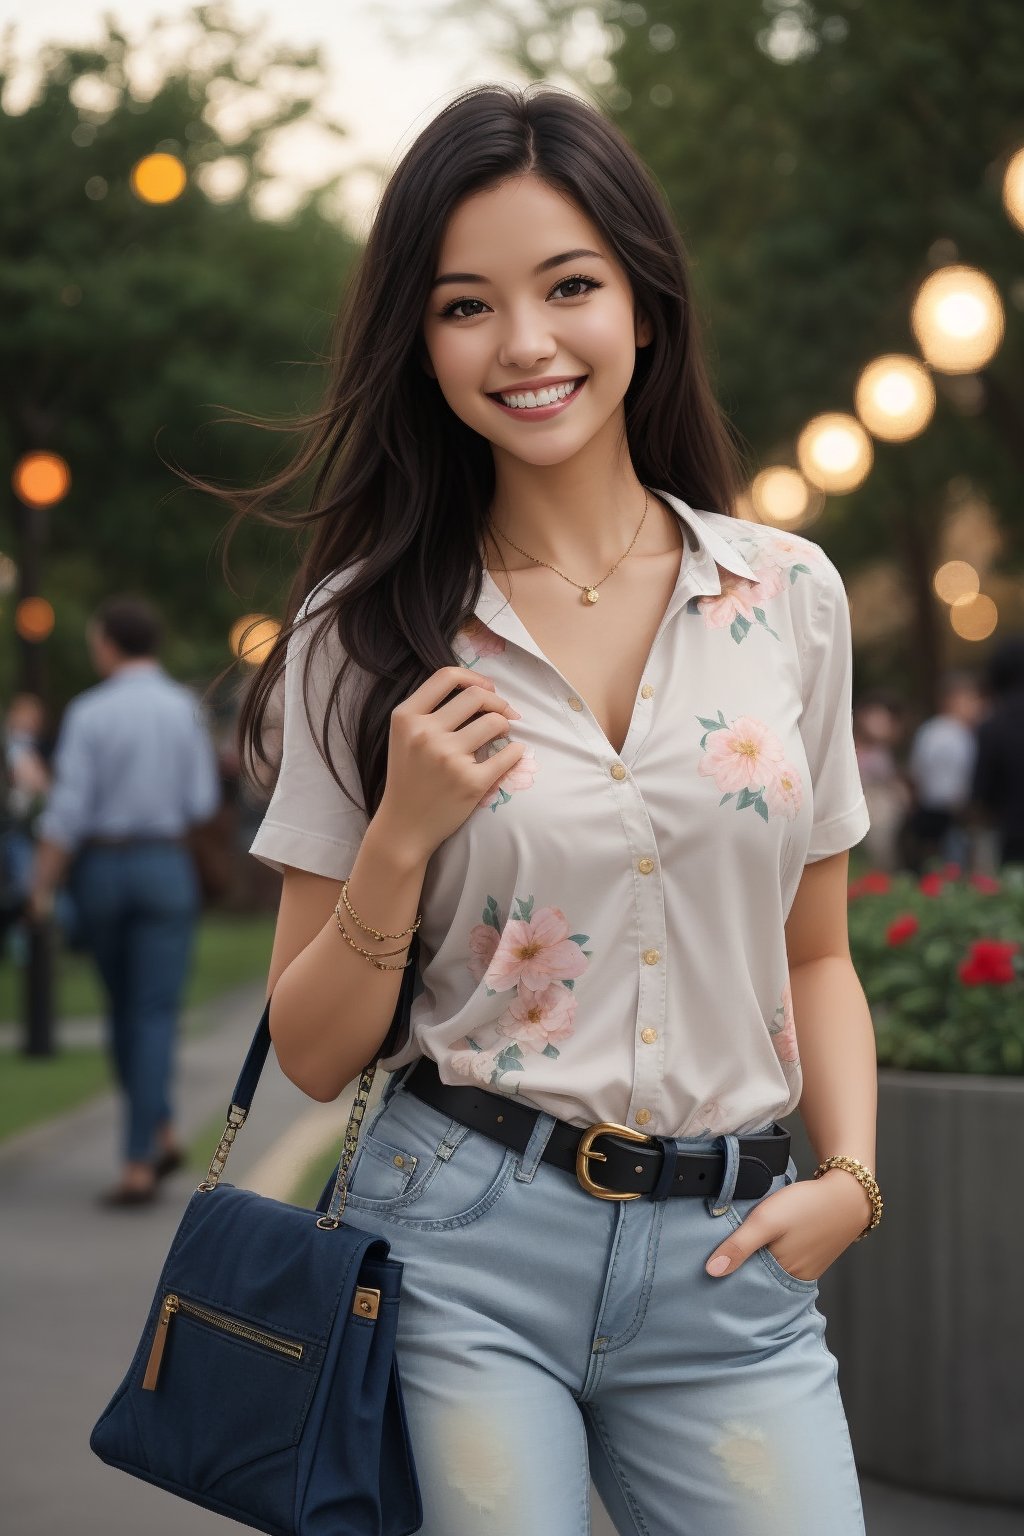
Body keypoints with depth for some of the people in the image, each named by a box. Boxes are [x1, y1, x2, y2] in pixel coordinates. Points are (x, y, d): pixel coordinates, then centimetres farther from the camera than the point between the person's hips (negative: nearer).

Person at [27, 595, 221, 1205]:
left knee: (124, 1009, 20)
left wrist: (43, 886, -2)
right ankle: (139, 1165, -9)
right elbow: (202, 802, -3)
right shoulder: (187, 709, -4)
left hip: (100, 867, 1)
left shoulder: (88, 713, -6)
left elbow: (68, 810, -11)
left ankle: (160, 1134, 22)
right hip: (166, 868, -1)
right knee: (155, 1016, -2)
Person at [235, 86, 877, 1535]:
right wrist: (402, 836, -13)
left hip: (731, 1256, 2)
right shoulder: (368, 633, -1)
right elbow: (314, 1055, 2)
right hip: (462, 1250, -1)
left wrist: (849, 1175, -2)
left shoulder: (790, 595, 4)